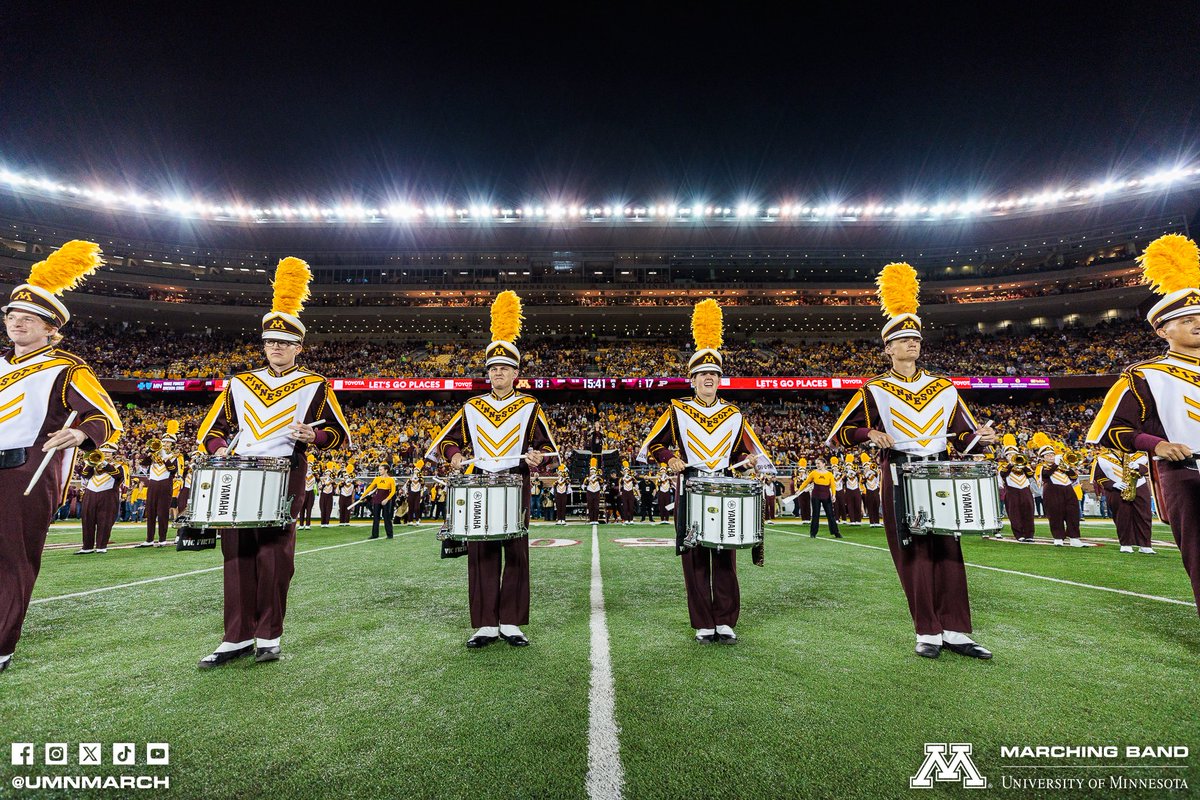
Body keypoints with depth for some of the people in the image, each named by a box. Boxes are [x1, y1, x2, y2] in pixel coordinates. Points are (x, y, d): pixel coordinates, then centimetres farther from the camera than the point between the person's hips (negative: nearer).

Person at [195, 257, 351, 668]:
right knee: (237, 553, 5)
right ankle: (238, 637, 16)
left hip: (284, 477, -4)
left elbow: (339, 435, 2)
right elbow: (213, 428, 18)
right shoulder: (240, 383, 14)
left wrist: (311, 437, -17)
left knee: (274, 555, -2)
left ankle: (269, 635, 13)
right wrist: (220, 449, -2)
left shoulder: (314, 385, 3)